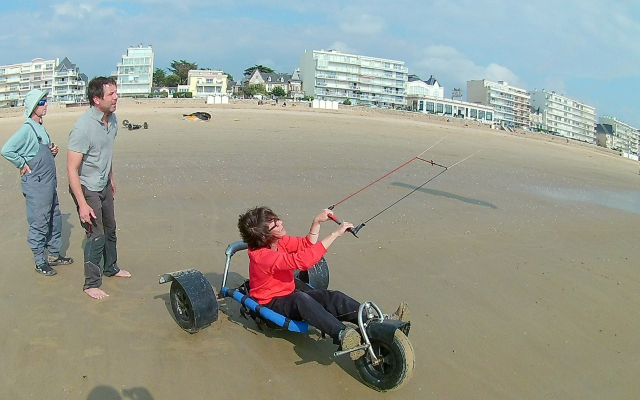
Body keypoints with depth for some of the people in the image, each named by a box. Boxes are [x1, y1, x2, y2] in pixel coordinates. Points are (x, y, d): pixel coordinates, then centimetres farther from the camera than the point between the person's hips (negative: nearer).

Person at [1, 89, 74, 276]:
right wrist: (23, 165, -14)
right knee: (39, 223, 1)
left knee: (55, 220, 17)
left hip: (50, 182, 9)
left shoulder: (41, 128, 11)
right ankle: (40, 262, 12)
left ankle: (54, 255, 30)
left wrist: (52, 151, 4)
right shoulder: (27, 129, -15)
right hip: (36, 185, -9)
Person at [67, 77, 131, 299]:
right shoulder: (83, 127, -27)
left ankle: (111, 268, 40)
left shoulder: (112, 119, -3)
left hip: (104, 185, 8)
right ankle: (91, 284, 11)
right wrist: (82, 204, -27)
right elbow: (72, 169, -26)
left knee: (110, 229, 20)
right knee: (96, 235, -4)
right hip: (86, 188, -8)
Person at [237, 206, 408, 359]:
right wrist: (335, 234, -37)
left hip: (288, 296, 8)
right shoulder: (262, 257, -28)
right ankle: (342, 335, -61)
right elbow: (303, 260, -38)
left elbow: (306, 244, 7)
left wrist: (317, 222, -10)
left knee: (332, 297, -17)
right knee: (301, 299, -41)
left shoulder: (278, 241, -1)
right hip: (272, 304, -8)